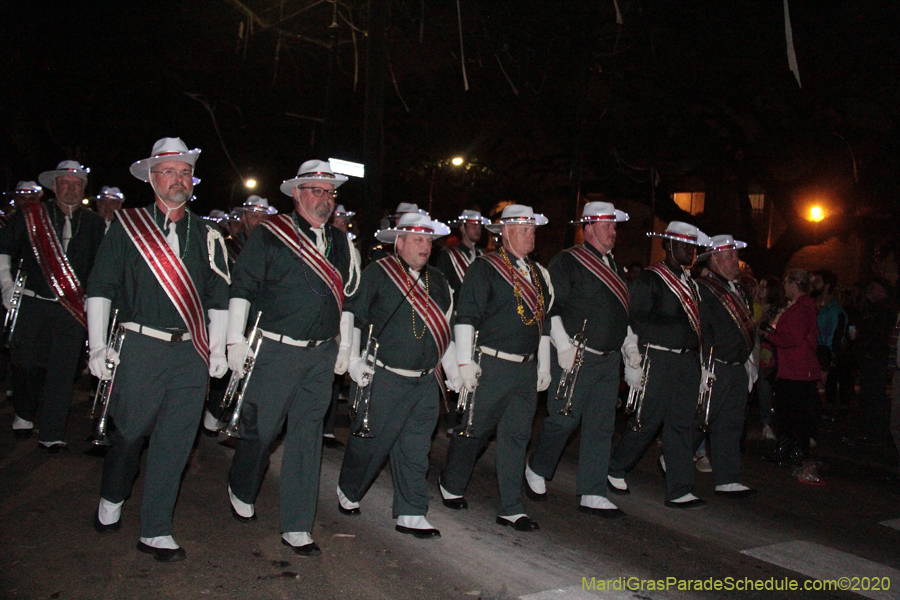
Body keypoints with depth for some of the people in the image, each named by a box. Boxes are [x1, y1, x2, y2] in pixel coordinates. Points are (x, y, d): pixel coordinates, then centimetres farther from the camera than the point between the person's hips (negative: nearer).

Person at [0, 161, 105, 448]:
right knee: (26, 364, 7)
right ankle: (24, 415, 34)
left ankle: (51, 434, 5)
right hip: (32, 303, 0)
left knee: (62, 370, -3)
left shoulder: (94, 224, 6)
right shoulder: (30, 215, 4)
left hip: (72, 308, 0)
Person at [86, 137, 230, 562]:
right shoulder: (127, 225, 4)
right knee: (128, 431, 9)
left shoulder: (207, 235, 11)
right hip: (139, 347, -2)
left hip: (191, 352, 2)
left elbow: (219, 297, 14)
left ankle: (155, 531, 15)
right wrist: (98, 346, -3)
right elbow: (100, 287, 3)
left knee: (175, 442, 2)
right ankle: (111, 499, 39)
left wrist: (217, 350, 8)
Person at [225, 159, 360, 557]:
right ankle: (241, 492, 37)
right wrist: (236, 341, -9)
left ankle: (297, 527, 14)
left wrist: (344, 345, 17)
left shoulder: (340, 242, 12)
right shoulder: (269, 235, -4)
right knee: (260, 429, 6)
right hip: (276, 350, -4)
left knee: (307, 436, 6)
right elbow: (241, 287, -5)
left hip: (322, 354, 4)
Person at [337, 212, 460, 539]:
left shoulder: (437, 281, 13)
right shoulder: (377, 273, -5)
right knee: (371, 441, 7)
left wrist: (454, 373, 19)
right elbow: (354, 316, -4)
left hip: (426, 383, 5)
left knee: (416, 450, 8)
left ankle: (411, 515, 17)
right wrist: (354, 359, -11)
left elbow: (444, 330, 19)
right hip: (384, 379, -5)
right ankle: (348, 492, 33)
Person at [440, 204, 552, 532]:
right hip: (492, 366, -6)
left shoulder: (538, 273, 15)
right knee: (475, 430, 7)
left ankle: (511, 509, 15)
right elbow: (465, 317, -11)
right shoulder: (485, 267, -6)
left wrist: (544, 366, 18)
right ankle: (451, 486, 31)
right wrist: (465, 361, -15)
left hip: (527, 368, 6)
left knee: (517, 437, 7)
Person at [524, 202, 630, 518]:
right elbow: (551, 308, -12)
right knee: (564, 419, -1)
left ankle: (592, 494, 13)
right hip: (576, 357, -7)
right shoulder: (567, 261, -7)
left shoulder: (615, 266, 17)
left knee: (602, 426, 6)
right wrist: (564, 347, -18)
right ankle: (536, 471, 25)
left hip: (608, 359, 7)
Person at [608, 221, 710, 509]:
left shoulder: (690, 282, 19)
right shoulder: (650, 278, -5)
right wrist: (634, 362, -16)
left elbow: (695, 323, 19)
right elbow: (636, 322, -10)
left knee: (683, 425, 5)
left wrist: (701, 365, 14)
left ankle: (679, 491, 10)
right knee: (648, 421, -1)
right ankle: (615, 470, 20)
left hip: (687, 360, 7)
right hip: (658, 360, -7)